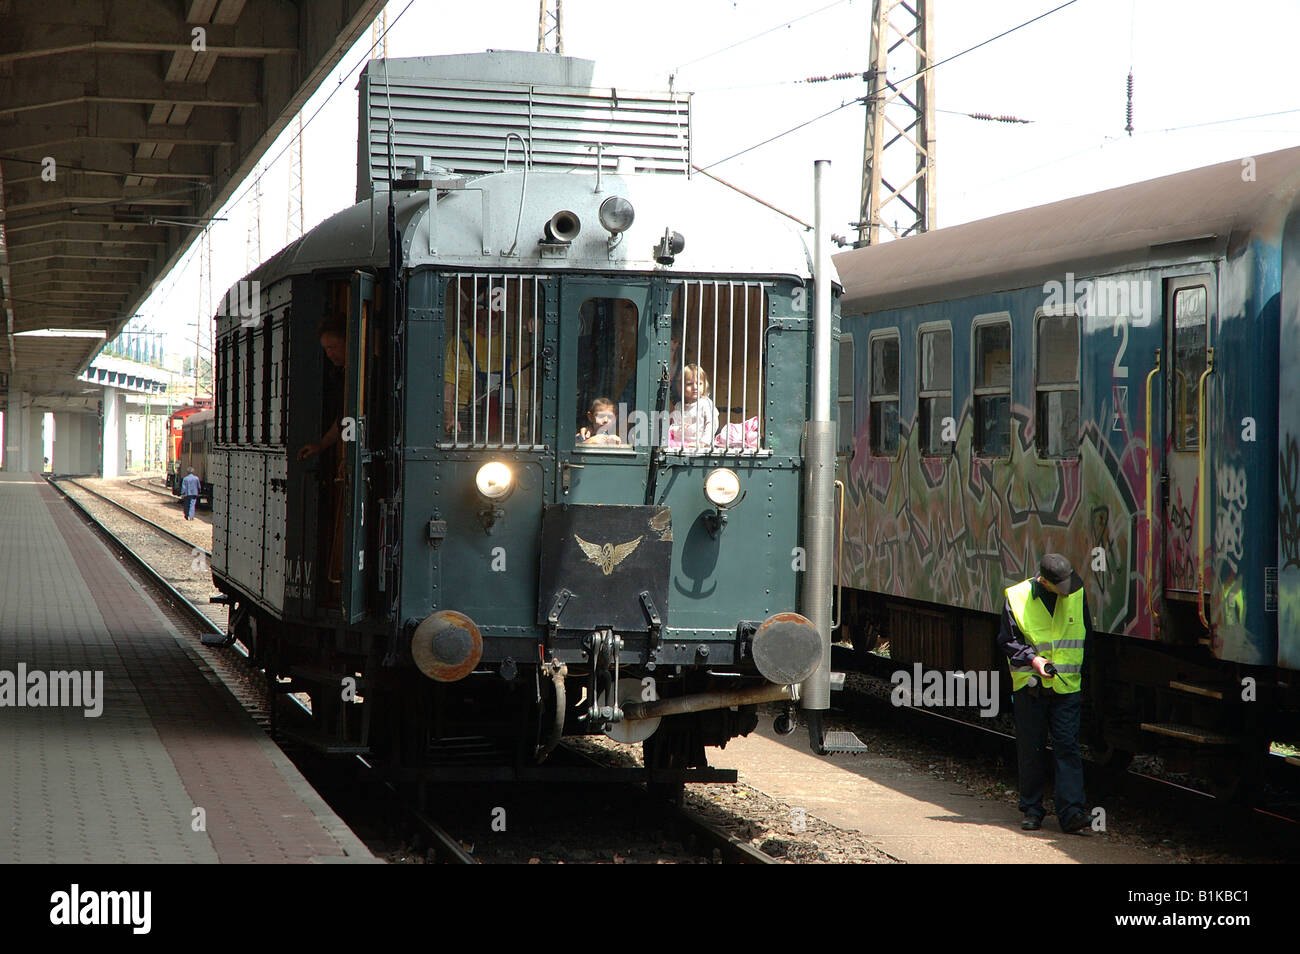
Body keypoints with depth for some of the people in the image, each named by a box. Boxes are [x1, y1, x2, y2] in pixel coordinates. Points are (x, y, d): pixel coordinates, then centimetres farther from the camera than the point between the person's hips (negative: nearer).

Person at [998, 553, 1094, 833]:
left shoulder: (1077, 595, 2)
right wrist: (1033, 660, -16)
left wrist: (1081, 671, 9)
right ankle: (1031, 810, 16)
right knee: (1031, 750, 5)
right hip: (1029, 685, -1)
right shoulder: (1017, 598, -7)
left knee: (1067, 746, -7)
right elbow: (1007, 642, -2)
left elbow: (1086, 637, 14)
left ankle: (1071, 811, -10)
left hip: (1067, 685, 1)